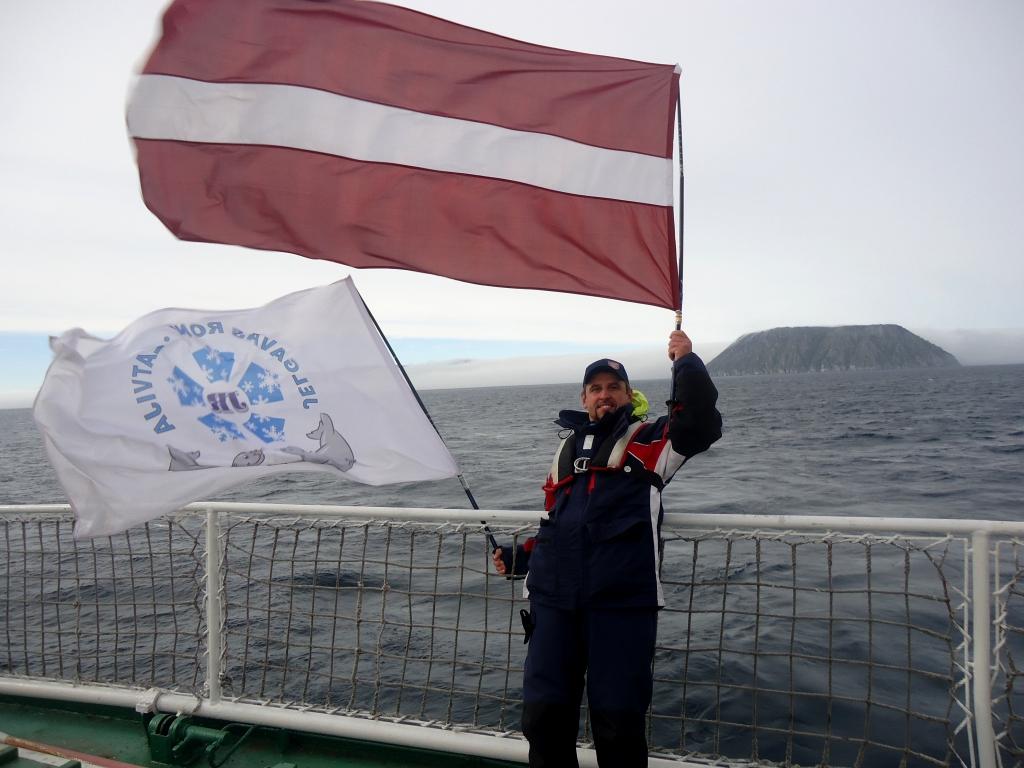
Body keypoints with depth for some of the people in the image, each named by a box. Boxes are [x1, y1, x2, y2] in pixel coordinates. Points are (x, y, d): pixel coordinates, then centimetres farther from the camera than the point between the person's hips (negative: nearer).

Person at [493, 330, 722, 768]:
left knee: (618, 722, -1)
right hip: (553, 596, 5)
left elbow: (701, 424, -9)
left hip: (622, 599, -4)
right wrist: (520, 558, 20)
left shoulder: (650, 440, 11)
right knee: (543, 715, 5)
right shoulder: (567, 447, 25)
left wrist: (686, 363, -11)